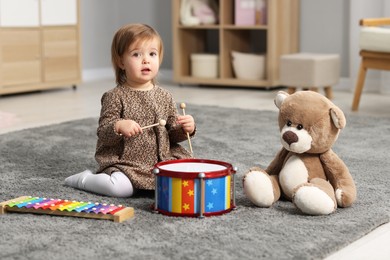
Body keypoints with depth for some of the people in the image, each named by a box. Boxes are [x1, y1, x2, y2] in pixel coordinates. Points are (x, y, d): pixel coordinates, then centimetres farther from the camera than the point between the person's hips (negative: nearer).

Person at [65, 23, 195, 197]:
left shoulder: (164, 96, 6)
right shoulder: (115, 97, -7)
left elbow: (173, 133, 11)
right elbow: (103, 134, -10)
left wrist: (186, 128, -11)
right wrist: (118, 126, -30)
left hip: (162, 160, 4)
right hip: (123, 163, -4)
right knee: (121, 189, -29)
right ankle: (84, 179, 1)